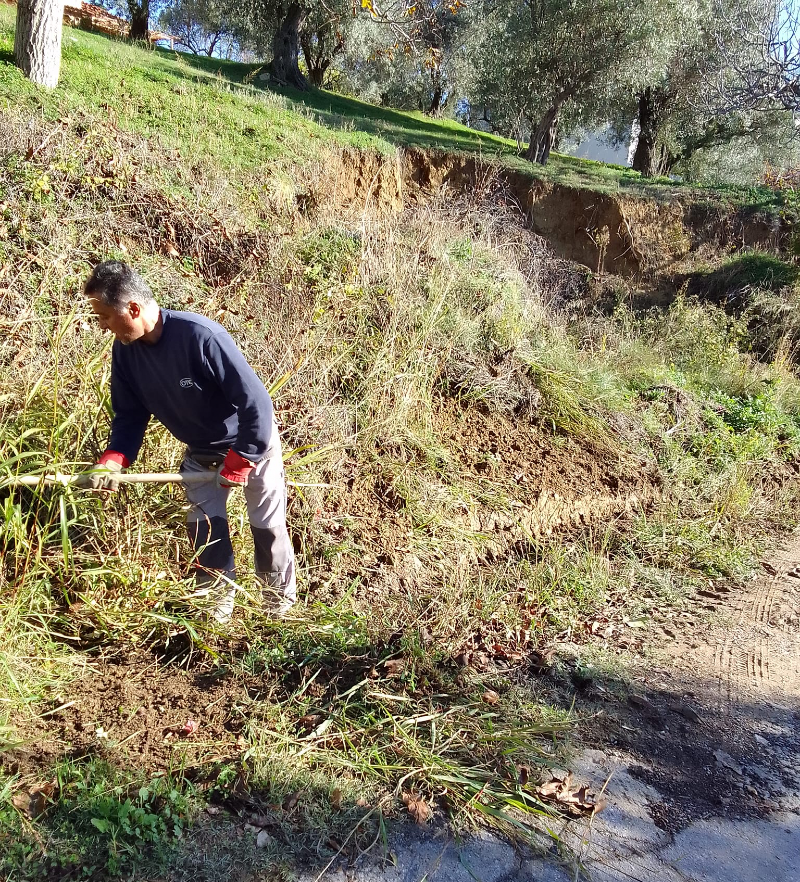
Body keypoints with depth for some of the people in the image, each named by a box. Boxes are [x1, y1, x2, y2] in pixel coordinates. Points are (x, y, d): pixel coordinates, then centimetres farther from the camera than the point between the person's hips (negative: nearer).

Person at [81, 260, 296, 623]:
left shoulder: (199, 334, -36)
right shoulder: (125, 351, -14)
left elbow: (255, 401, -32)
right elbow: (130, 414, -4)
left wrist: (239, 463, -26)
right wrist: (112, 462, -22)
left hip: (253, 441, -5)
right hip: (201, 451, 5)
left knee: (267, 525, 5)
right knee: (203, 526, 3)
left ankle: (282, 601, 26)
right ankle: (218, 603, 23)